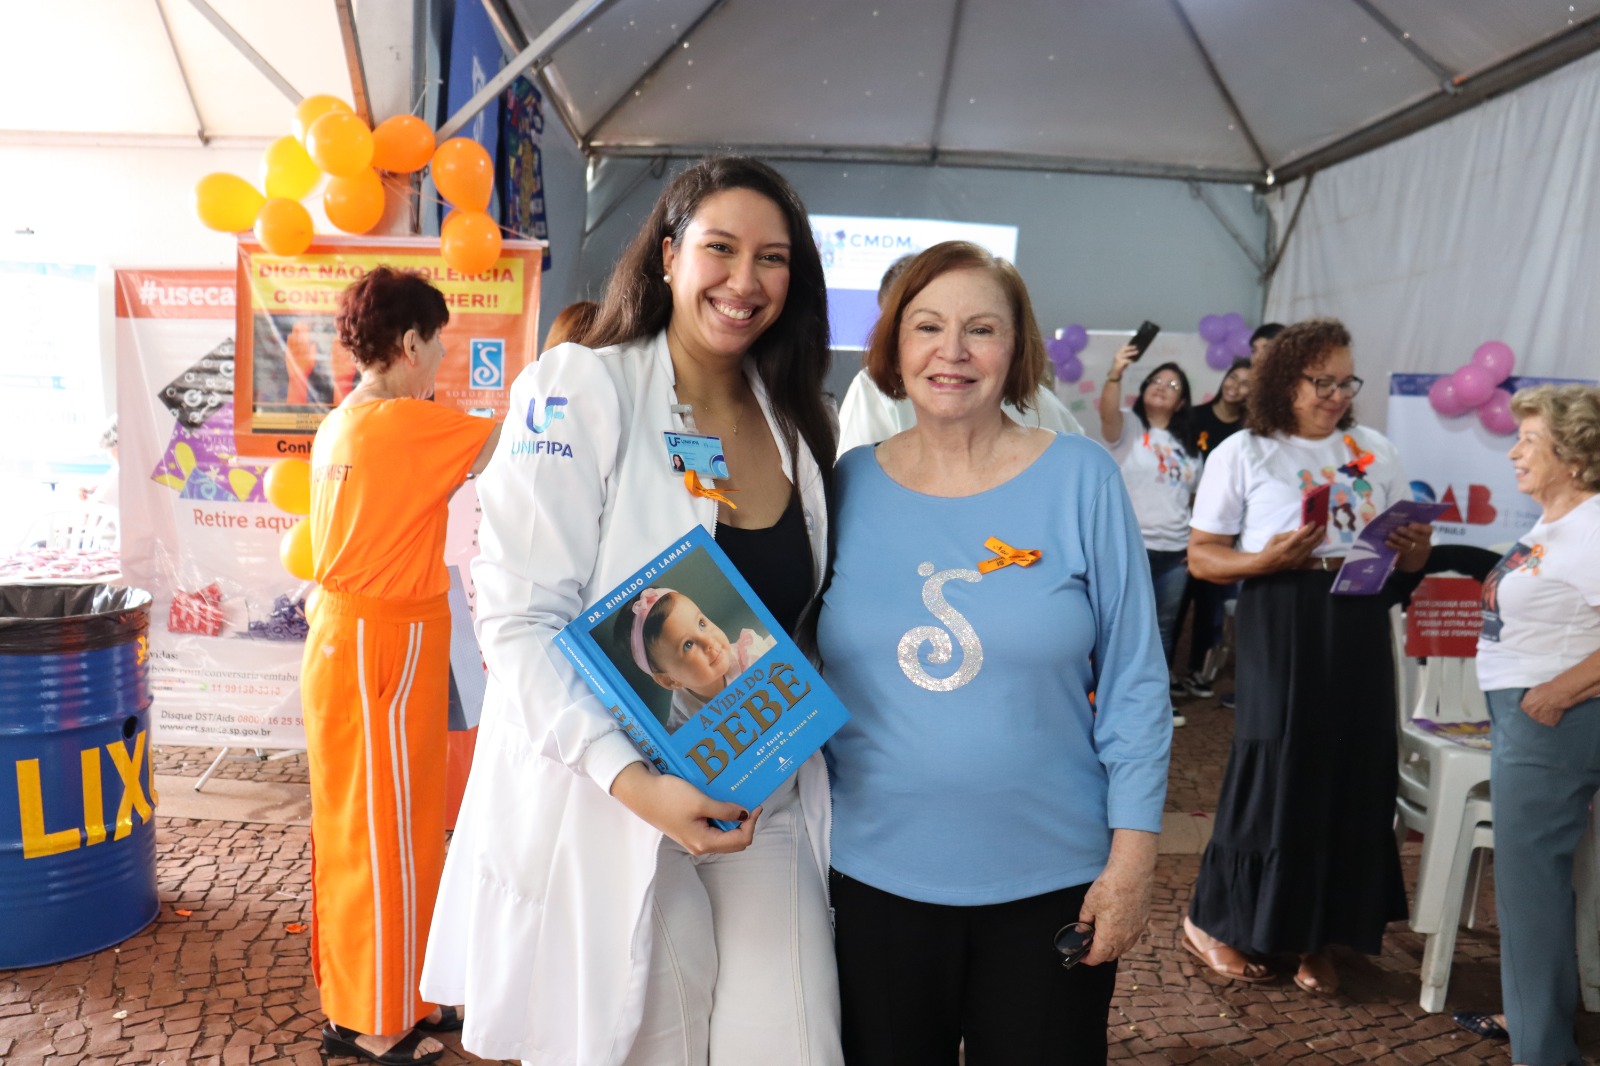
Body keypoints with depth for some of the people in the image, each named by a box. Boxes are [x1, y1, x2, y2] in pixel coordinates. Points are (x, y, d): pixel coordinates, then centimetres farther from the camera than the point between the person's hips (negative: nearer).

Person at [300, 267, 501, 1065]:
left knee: (354, 823, 17)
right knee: (388, 829, 3)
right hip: (386, 645, -9)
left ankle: (359, 997, 32)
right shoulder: (405, 424, -17)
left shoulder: (338, 426, 10)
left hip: (345, 635, 9)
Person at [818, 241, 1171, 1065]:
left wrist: (1133, 854, -6)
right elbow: (804, 672, 6)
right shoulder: (850, 484, -1)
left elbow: (1133, 682, -4)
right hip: (873, 878, 2)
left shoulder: (1080, 478, -6)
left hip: (1050, 883, -1)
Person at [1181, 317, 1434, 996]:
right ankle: (1213, 920, 18)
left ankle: (1317, 939, 24)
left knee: (1353, 777, 6)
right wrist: (1268, 559, -21)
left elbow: (1408, 554, 16)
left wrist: (1416, 548, -7)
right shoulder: (1242, 454, -1)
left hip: (1359, 632, 5)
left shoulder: (1376, 450, 11)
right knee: (1272, 775, -1)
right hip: (1280, 630, -4)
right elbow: (1201, 557, -4)